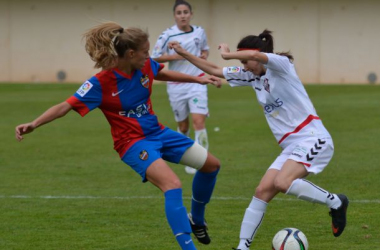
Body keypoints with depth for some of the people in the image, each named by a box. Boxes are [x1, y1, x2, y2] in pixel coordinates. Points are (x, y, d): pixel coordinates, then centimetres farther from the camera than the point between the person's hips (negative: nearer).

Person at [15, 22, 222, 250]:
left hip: (158, 132, 8)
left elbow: (163, 74, 18)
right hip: (134, 143, -8)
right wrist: (34, 124, -38)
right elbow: (66, 106, -26)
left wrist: (198, 80, 20)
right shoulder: (100, 84, -24)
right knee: (173, 186, -29)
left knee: (211, 165, 15)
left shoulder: (145, 67, -5)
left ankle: (196, 220, 36)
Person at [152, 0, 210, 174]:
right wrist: (175, 56, -16)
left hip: (197, 82, 1)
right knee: (183, 126, 9)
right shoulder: (168, 35, -5)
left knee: (199, 121, -16)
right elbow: (155, 57, -4)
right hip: (176, 86, 0)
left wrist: (204, 55, -1)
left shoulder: (199, 32, 3)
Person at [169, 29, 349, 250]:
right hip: (291, 147, 8)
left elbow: (257, 56, -32)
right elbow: (214, 70, 20)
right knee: (263, 191, -2)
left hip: (313, 139, -8)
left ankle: (335, 202, -9)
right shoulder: (252, 76, 12)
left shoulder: (282, 65, -10)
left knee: (282, 182, -27)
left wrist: (228, 54, -17)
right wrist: (184, 54, 14)